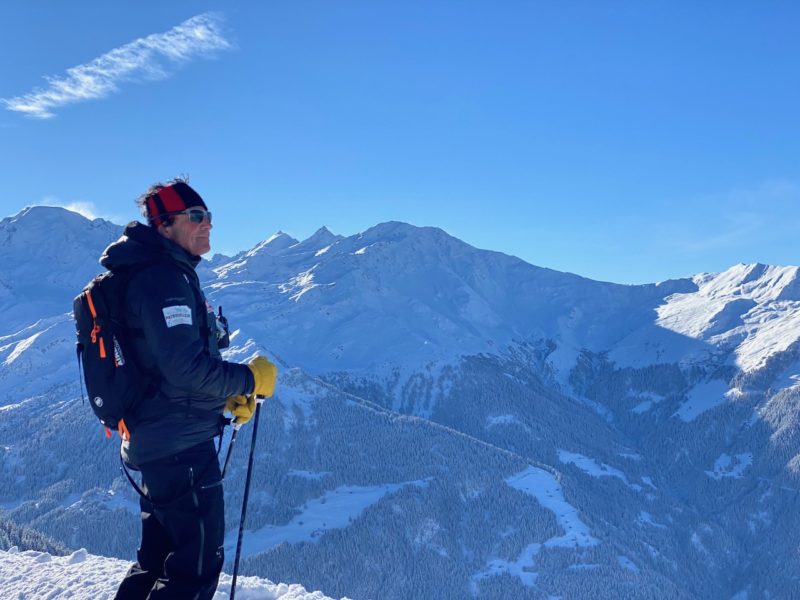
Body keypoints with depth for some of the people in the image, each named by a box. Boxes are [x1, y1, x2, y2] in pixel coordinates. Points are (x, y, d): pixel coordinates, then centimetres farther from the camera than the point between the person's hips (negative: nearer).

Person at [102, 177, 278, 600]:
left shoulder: (169, 276, 16)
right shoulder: (163, 279, -17)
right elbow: (188, 368, -25)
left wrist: (228, 396, 10)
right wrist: (250, 379, -11)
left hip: (157, 443, 11)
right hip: (181, 443, -11)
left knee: (158, 559, 20)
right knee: (199, 564, -2)